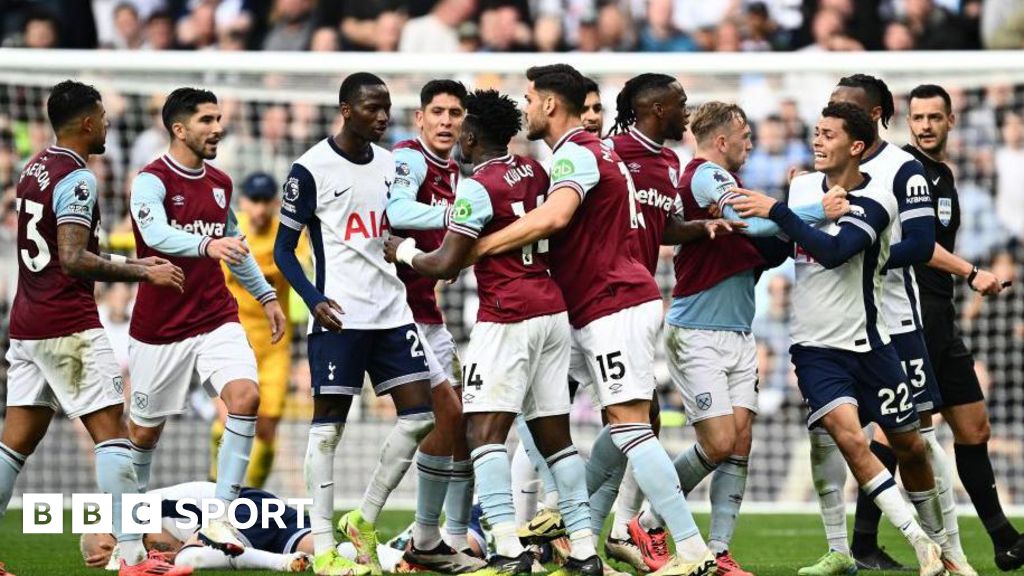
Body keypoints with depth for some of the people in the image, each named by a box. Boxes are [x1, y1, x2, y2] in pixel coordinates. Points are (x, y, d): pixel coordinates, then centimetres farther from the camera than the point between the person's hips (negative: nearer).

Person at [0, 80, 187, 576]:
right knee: (111, 431, -6)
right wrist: (143, 273, -18)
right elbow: (73, 259, -22)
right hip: (69, 328, -9)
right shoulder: (76, 179, -13)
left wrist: (132, 264, 24)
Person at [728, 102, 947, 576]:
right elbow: (777, 249, 19)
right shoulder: (801, 186, 3)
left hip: (867, 342, -2)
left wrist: (775, 211, -31)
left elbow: (834, 251, -30)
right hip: (815, 346, 2)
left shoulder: (876, 200, -13)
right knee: (848, 436, -19)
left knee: (909, 446, 7)